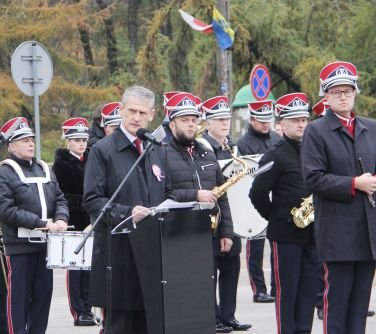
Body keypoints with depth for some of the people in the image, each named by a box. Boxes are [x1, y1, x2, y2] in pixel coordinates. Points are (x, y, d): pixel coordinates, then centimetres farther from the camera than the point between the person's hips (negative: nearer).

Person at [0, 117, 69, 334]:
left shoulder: (44, 170, 14)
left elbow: (60, 199, 14)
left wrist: (61, 219, -8)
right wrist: (41, 223, -20)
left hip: (45, 244, 6)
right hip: (19, 245, -6)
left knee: (43, 294, 8)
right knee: (19, 295, -1)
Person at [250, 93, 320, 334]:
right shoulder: (275, 156, -7)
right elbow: (257, 194, -11)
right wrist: (276, 218, -4)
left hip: (312, 232, 6)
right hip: (286, 234, -6)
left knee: (310, 288, 7)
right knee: (286, 290, -1)